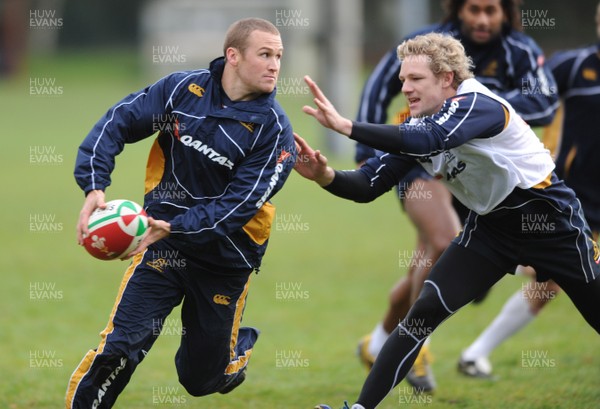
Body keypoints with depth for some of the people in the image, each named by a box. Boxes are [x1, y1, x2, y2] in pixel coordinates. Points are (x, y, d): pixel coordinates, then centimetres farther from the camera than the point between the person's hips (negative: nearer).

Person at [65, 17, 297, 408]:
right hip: (164, 235, 1)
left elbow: (240, 204, -20)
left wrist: (176, 227, -31)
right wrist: (95, 186, -17)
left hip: (225, 257, -1)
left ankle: (239, 344, 45)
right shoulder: (183, 89, -7)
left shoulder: (274, 130, -13)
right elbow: (119, 122, -3)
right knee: (118, 347, -18)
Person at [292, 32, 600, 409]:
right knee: (425, 311, -10)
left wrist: (345, 126, -49)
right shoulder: (416, 128, -5)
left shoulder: (477, 103, -26)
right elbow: (368, 186, -6)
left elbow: (430, 141, -45)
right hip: (490, 227, 6)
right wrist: (326, 177, -28)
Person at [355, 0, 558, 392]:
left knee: (425, 275, 8)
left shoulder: (521, 51, -9)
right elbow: (379, 87, 3)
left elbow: (545, 104, -24)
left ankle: (379, 344, 34)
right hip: (423, 162, -3)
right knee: (445, 244, -28)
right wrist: (369, 151, 0)